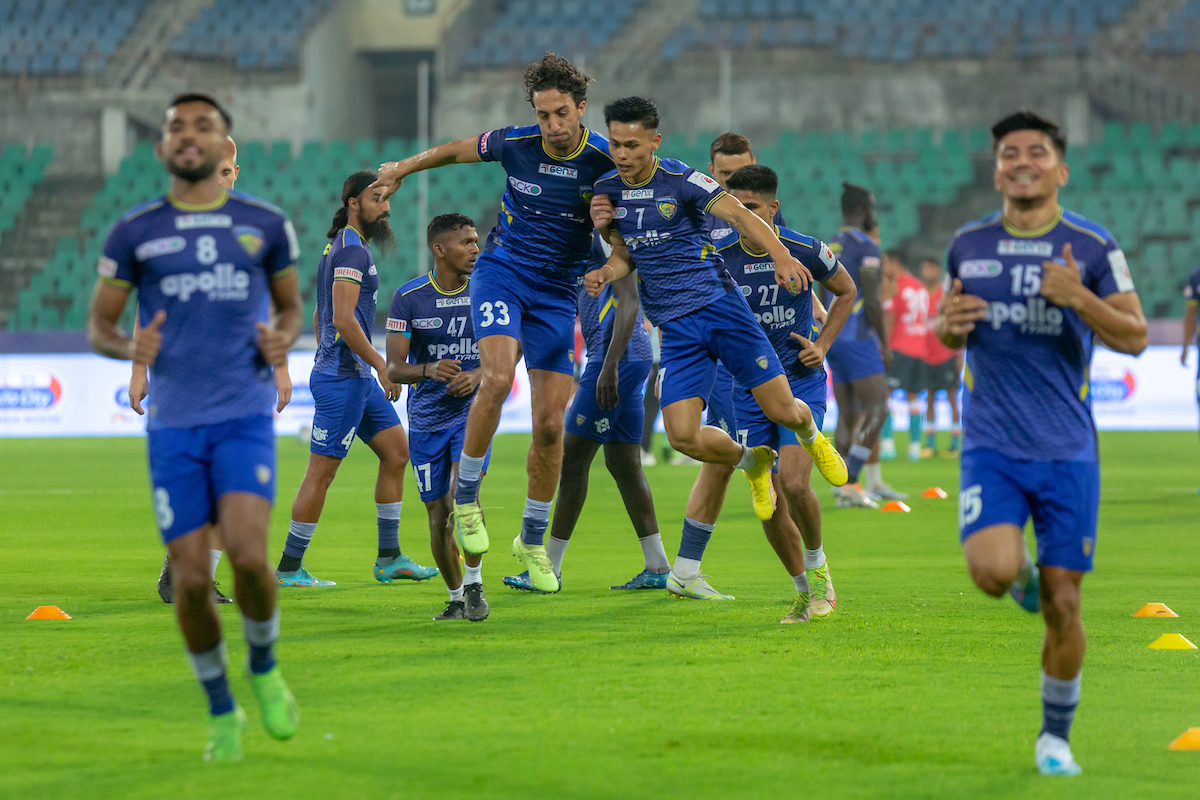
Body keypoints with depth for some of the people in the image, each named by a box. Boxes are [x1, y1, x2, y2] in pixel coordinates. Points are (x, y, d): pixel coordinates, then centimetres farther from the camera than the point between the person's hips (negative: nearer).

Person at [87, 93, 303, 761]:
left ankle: (265, 667, 10)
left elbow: (291, 305, 20)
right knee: (191, 579, -4)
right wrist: (129, 348, -13)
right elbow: (98, 324, 10)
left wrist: (283, 339, -4)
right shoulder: (135, 233, 4)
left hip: (246, 417, -1)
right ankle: (222, 712, 18)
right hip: (173, 424, 1)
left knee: (247, 554, -20)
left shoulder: (266, 224, 6)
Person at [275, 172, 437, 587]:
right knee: (322, 471, -6)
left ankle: (389, 558, 11)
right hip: (343, 377, -10)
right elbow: (344, 319, -22)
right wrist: (382, 365, -19)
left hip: (357, 377, 10)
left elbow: (321, 316, 25)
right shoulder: (352, 250, -14)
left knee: (396, 451, 9)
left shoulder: (341, 247, 18)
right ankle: (290, 568, 0)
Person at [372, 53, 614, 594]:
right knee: (497, 376, -27)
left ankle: (533, 540, 14)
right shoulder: (514, 145, -11)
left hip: (558, 290, 1)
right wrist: (402, 169, 21)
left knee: (550, 421, -2)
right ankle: (465, 495, -8)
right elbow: (457, 150, 10)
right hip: (502, 271, -1)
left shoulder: (606, 160, -12)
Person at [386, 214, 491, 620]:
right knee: (438, 514, 2)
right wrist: (429, 369, -26)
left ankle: (474, 583, -9)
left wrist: (478, 376, -15)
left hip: (474, 408, -1)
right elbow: (394, 369, -6)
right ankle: (456, 597, 20)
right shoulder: (408, 298, -5)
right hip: (427, 418, 1)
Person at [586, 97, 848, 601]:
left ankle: (810, 435, 32)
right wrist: (605, 273, -8)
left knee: (782, 412, -8)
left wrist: (780, 255, -33)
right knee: (683, 435, -13)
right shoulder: (607, 190, 6)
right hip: (676, 328, 3)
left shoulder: (680, 180, -8)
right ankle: (752, 463, 19)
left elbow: (737, 214, -17)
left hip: (719, 304, -3)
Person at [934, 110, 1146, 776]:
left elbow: (1135, 336, -6)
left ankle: (1055, 736, 20)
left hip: (1068, 451, -1)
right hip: (991, 447, 1)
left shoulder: (1093, 247, -1)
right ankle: (1021, 568, 15)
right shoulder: (968, 245, 6)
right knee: (991, 572, -24)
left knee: (1063, 605, 0)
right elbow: (949, 331, 19)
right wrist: (948, 324, -5)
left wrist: (1080, 298, -24)